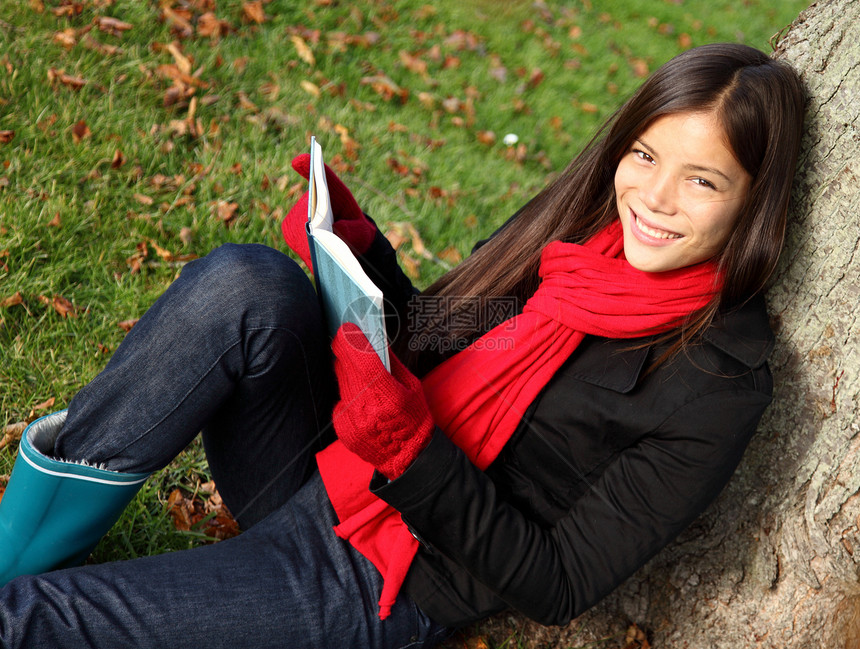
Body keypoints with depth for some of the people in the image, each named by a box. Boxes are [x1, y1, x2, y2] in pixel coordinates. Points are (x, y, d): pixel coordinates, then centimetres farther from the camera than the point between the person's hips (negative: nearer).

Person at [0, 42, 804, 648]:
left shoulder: (719, 379, -16)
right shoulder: (574, 220, 2)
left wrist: (407, 448, -27)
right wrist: (355, 251, -5)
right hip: (325, 465, 6)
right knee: (247, 282, -25)